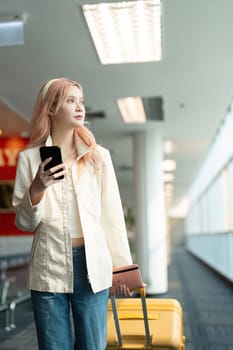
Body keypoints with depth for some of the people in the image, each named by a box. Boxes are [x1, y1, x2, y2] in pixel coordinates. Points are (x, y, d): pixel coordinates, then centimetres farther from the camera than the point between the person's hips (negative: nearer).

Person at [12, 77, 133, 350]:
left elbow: (111, 214, 6)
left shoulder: (99, 156, 6)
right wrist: (36, 190, -16)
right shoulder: (29, 157, 3)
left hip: (92, 265, 1)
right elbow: (24, 223, 3)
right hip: (48, 266, 0)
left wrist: (121, 265, 5)